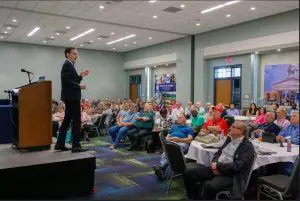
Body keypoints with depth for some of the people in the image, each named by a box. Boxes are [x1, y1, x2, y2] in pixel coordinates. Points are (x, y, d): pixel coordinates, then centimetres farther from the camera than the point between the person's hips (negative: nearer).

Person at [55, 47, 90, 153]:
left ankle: (60, 144, 17)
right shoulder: (68, 65, -11)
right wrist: (79, 86, -14)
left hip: (70, 97, 11)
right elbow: (67, 81, -22)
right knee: (76, 121, -8)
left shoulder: (69, 65, 21)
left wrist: (80, 76, 12)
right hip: (72, 97, -11)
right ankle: (76, 145, -4)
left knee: (67, 120, 12)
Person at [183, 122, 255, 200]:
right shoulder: (229, 139, 14)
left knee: (209, 185, -36)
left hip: (230, 174, -7)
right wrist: (214, 164, -5)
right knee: (188, 173, -7)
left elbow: (238, 165, -18)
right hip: (216, 169, 7)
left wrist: (218, 166, -16)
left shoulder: (248, 146, -9)